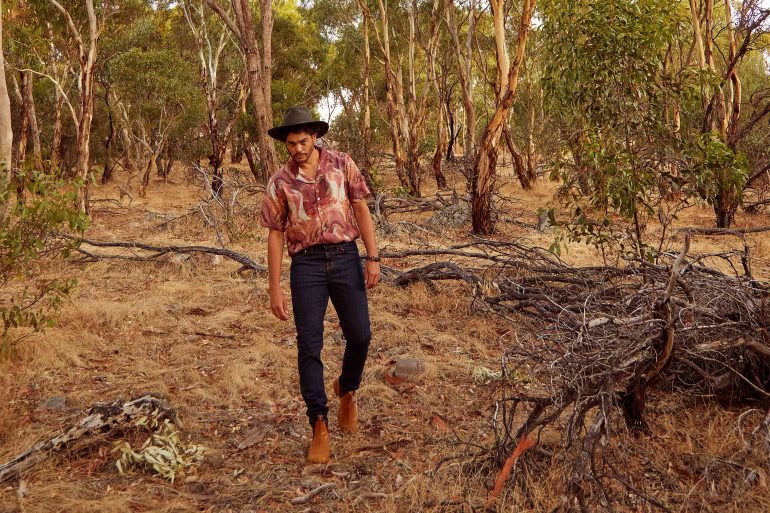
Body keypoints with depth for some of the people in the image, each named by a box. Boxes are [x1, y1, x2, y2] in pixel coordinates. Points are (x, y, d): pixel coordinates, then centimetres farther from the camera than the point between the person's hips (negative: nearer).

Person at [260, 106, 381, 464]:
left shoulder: (342, 165, 2)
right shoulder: (279, 182, 2)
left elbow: (361, 210, 4)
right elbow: (275, 235, 3)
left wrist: (373, 257, -4)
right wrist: (275, 290, 0)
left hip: (345, 258, 1)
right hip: (307, 264, 0)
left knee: (359, 335, 1)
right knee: (309, 346, -3)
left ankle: (347, 391, 33)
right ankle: (319, 427, 5)